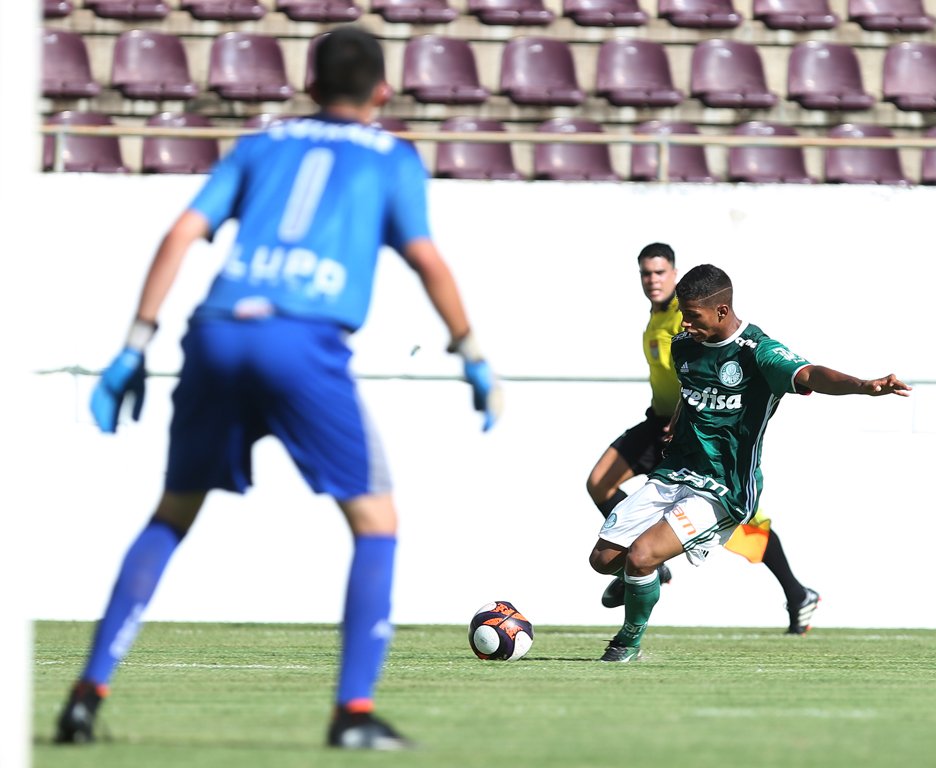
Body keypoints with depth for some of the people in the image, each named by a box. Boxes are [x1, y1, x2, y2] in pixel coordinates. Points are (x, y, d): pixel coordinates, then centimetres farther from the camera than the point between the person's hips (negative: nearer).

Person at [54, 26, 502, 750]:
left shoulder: (264, 143, 25)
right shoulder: (393, 156, 18)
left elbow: (183, 232, 14)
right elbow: (426, 259, 4)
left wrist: (134, 349, 13)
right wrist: (474, 358, 13)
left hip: (218, 334, 4)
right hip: (306, 342, -4)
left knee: (172, 518, 18)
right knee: (376, 521, 8)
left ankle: (90, 691, 10)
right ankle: (354, 711, -4)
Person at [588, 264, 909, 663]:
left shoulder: (757, 352, -16)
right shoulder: (683, 345, 6)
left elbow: (810, 376, -35)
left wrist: (863, 385, -51)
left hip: (723, 492, -7)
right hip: (672, 476, 7)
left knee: (641, 555, -23)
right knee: (604, 558, 2)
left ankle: (630, 641, 4)